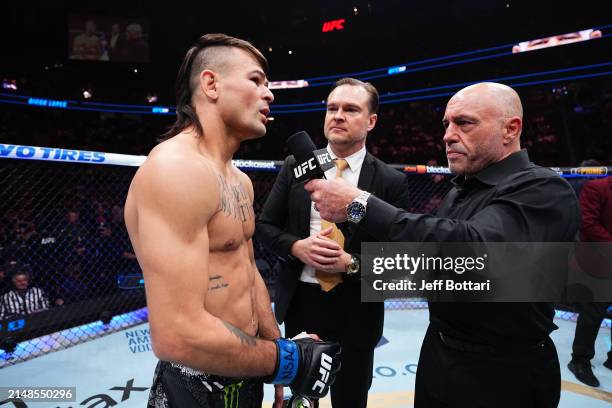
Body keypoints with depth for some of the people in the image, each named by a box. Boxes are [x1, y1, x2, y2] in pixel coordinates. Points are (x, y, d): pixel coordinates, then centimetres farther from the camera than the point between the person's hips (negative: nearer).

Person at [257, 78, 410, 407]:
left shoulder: (391, 181, -8)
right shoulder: (295, 166, -1)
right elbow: (265, 225, 2)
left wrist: (352, 263, -21)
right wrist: (297, 247, -16)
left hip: (356, 311, -1)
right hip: (300, 303, 2)